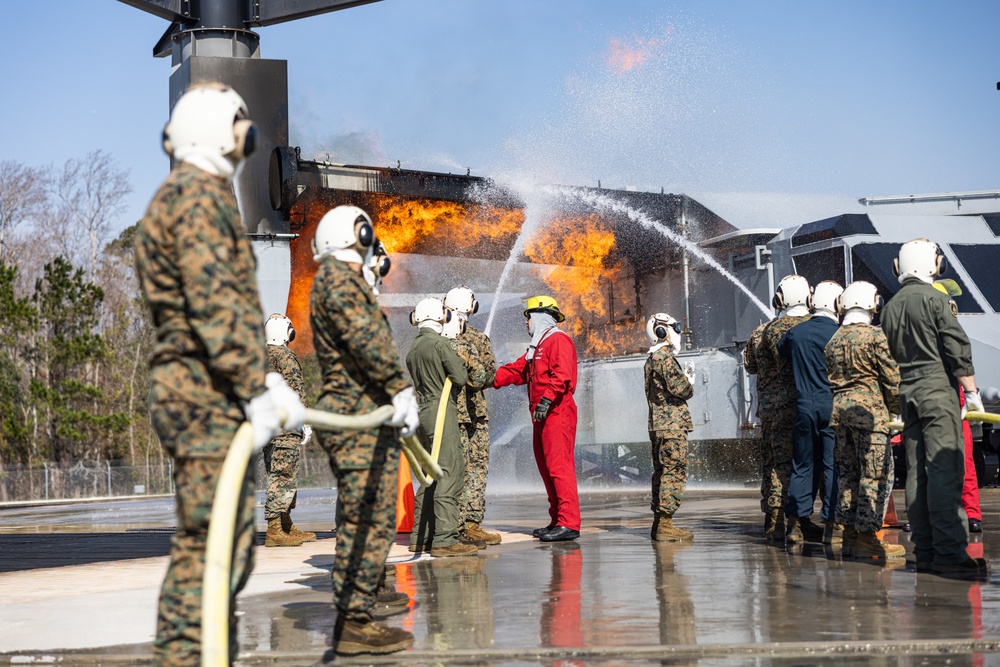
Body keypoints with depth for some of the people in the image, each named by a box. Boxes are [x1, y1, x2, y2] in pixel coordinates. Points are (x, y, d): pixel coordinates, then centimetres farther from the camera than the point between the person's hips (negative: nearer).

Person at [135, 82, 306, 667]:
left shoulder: (184, 197, 24)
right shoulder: (200, 196, -10)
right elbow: (214, 304, -21)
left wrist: (267, 381, 21)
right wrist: (256, 389, -22)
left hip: (202, 397, 11)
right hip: (208, 396, -11)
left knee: (231, 539, 15)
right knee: (211, 542, -10)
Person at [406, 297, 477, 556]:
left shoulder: (412, 349, 15)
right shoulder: (440, 343, -11)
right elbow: (461, 378, -11)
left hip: (422, 412, 9)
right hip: (441, 411, -9)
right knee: (450, 473, -9)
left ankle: (420, 537, 16)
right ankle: (444, 539, -12)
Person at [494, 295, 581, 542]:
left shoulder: (558, 340, -7)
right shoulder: (538, 346, 26)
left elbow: (562, 375, -20)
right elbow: (516, 371, 25)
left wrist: (547, 399, -28)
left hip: (557, 413, -10)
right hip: (541, 416, 10)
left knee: (559, 466, -13)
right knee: (547, 468, 10)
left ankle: (569, 524, -15)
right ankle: (557, 521, 15)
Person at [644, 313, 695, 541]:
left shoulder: (650, 361, 18)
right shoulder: (665, 359, -12)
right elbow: (681, 389, -18)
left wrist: (684, 384, 13)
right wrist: (688, 382, 3)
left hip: (657, 425, 10)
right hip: (672, 425, -10)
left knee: (662, 473, 12)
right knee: (674, 473, -9)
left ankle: (659, 523, 15)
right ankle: (664, 525, -12)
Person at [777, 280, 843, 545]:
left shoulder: (795, 332, 3)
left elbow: (780, 351, 21)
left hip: (804, 407, 4)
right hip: (833, 405, -4)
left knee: (803, 464, 12)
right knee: (834, 465, 2)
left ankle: (795, 521, 12)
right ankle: (832, 524, 2)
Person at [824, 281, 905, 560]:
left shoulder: (833, 340, 12)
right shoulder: (876, 336, -7)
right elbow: (893, 378, -7)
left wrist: (839, 405, 19)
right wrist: (895, 409, 6)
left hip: (839, 409, 7)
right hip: (869, 409, -7)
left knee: (848, 472, 10)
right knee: (876, 473, -4)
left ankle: (850, 534, 13)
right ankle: (868, 535, -8)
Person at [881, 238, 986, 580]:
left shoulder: (890, 307, 12)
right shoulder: (935, 298, -6)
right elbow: (957, 346, -10)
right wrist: (972, 390, -5)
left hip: (906, 392, 7)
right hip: (938, 388, -7)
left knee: (916, 471, 7)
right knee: (945, 468, -10)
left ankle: (925, 551, 8)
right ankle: (950, 551, -15)